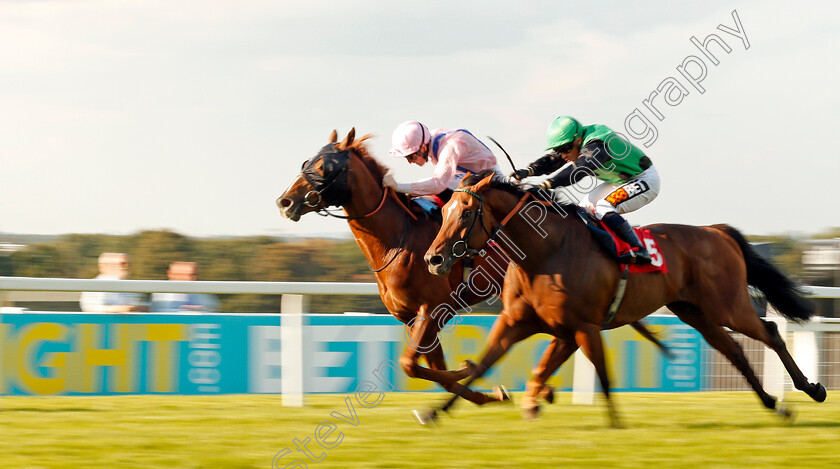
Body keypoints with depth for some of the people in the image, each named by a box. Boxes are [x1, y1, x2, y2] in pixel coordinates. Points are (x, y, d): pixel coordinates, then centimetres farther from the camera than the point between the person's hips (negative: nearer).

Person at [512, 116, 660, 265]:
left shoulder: (597, 146, -32)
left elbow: (578, 170, -44)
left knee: (603, 208, -26)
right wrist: (528, 171, -24)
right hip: (620, 180, 10)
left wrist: (547, 184, -53)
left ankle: (639, 250, -29)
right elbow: (552, 159, -7)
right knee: (586, 207, 6)